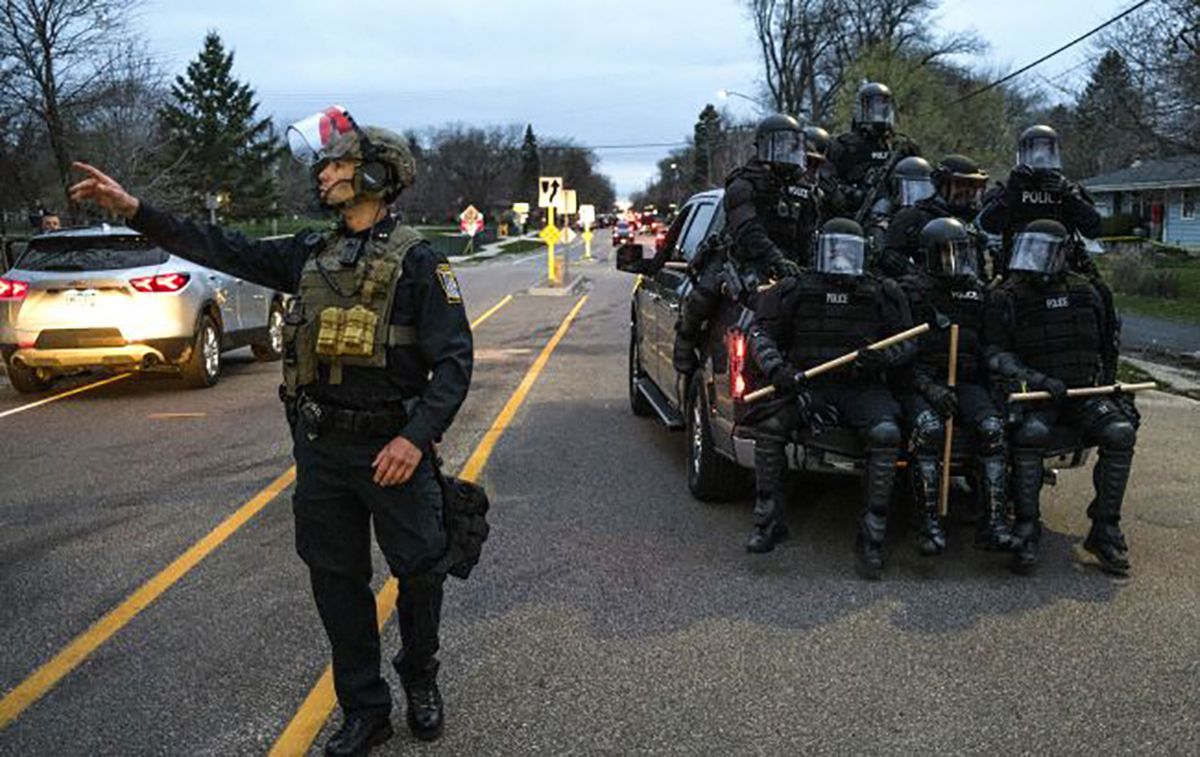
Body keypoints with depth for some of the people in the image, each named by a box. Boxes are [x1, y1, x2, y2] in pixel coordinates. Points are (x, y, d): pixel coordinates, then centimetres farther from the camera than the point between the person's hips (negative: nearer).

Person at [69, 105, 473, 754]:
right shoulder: (310, 256, 9)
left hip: (391, 447, -5)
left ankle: (419, 676, 34)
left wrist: (417, 436, -25)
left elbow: (453, 358, -15)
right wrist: (134, 209, 1)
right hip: (320, 448, 6)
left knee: (421, 569, 6)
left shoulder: (415, 260, -10)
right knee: (336, 578, 12)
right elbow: (222, 249, 9)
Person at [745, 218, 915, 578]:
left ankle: (871, 537, -20)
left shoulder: (882, 293, 8)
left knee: (886, 434, -29)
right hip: (809, 387, 1)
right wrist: (776, 369, -15)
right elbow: (761, 332, 4)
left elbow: (908, 341, 10)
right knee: (769, 425, -25)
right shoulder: (795, 290, 7)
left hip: (862, 388, 0)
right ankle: (769, 521, -10)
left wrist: (884, 357, -13)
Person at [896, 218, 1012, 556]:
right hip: (920, 384, -4)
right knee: (928, 429, -32)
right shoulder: (910, 291, 1)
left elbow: (988, 346, 20)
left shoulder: (977, 292, 15)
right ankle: (928, 523, -26)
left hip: (965, 383, 4)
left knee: (993, 428, -24)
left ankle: (994, 522, -20)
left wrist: (991, 386, 4)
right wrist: (928, 387, -18)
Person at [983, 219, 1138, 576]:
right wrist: (1036, 378, -22)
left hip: (1084, 391, 3)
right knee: (1030, 433, -34)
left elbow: (1106, 345, 22)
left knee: (1121, 433, -23)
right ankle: (1026, 527, -23)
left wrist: (1106, 386, 12)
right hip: (1034, 393, -3)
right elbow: (995, 354, -8)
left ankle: (1105, 530, -13)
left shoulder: (1084, 292, 10)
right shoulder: (1006, 298, 0)